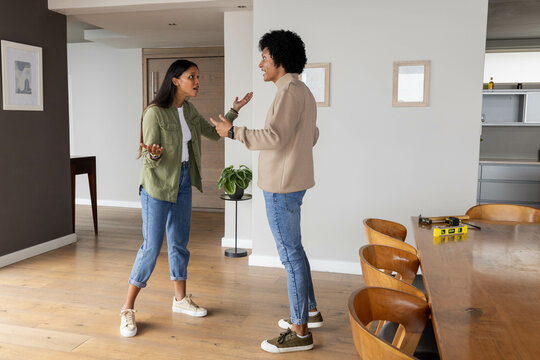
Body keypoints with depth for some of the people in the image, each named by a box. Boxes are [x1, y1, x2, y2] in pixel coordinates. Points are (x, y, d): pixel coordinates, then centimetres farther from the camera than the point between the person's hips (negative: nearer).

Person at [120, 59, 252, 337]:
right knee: (151, 246, -5)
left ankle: (181, 299, 29)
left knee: (179, 242, 14)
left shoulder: (189, 110, 4)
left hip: (183, 182, 7)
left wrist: (234, 110, 12)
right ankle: (127, 310, 8)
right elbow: (149, 160, -18)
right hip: (158, 185, -7)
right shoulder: (155, 113, -18)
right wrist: (153, 154, -40)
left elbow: (214, 134, 17)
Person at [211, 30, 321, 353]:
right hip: (292, 182, 10)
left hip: (283, 186, -10)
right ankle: (310, 311, 32)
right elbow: (312, 136, 22)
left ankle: (300, 331, 8)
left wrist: (233, 131, -16)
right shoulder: (303, 92, 15)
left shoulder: (290, 91, -16)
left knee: (290, 253, -3)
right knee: (293, 248, 19)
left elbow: (274, 137, -25)